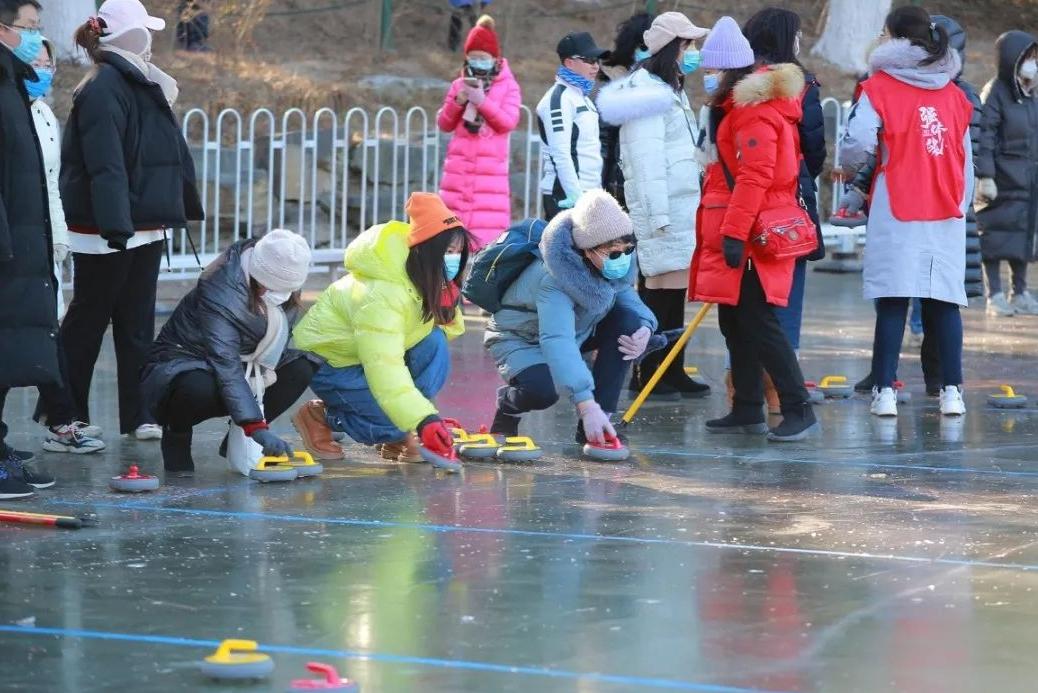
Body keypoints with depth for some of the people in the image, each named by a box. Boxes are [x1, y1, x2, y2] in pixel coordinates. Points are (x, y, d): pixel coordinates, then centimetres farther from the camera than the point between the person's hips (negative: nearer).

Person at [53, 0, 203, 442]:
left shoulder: (144, 85, 14)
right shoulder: (104, 88, -16)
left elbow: (171, 152, 21)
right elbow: (105, 165, -24)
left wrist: (187, 205, 23)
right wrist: (115, 225, -30)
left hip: (144, 228, 9)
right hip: (105, 232, -9)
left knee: (137, 324, 10)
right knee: (88, 322, 2)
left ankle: (138, 415, 14)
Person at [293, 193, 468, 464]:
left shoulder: (431, 280, -9)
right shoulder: (381, 295, -36)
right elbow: (384, 368, -42)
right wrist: (424, 421, -52)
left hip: (377, 352, 8)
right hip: (328, 362, -8)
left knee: (435, 345, -18)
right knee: (395, 421, -25)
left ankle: (397, 438, -7)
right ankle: (321, 417, 1)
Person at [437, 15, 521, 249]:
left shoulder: (508, 86, 4)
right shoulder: (459, 84, 13)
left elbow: (509, 122, -8)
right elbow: (444, 124, 11)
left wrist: (482, 101, -16)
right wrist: (458, 101, -6)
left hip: (491, 168, -3)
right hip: (459, 167, 3)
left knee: (487, 229, -9)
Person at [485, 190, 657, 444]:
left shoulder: (618, 259, -18)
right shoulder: (555, 279, -38)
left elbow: (623, 292, 1)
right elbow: (557, 341, -49)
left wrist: (645, 327, -24)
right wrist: (586, 405, -58)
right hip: (520, 338, -7)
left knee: (629, 322, -20)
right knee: (542, 389, -38)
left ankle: (596, 429, -12)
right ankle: (508, 405, 2)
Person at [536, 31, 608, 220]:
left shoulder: (583, 97, 20)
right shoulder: (559, 98, -9)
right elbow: (560, 154, -17)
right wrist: (576, 198, -21)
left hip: (588, 193, 9)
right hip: (565, 197, -9)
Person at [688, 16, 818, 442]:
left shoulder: (755, 109, -15)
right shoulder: (737, 106, 18)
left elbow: (754, 178, -23)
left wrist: (735, 233, -24)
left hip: (752, 237, -11)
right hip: (738, 232, 11)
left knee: (759, 323, -11)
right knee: (736, 323, 13)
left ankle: (799, 411, -11)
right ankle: (747, 411, 18)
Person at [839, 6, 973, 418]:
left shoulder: (880, 88, -2)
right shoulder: (954, 95, 11)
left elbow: (858, 142, -12)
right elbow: (967, 161, 13)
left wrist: (850, 169, 8)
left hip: (896, 213, -3)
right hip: (947, 214, 3)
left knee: (892, 300, -1)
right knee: (945, 301, 5)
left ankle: (885, 391, -3)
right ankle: (952, 391, 4)